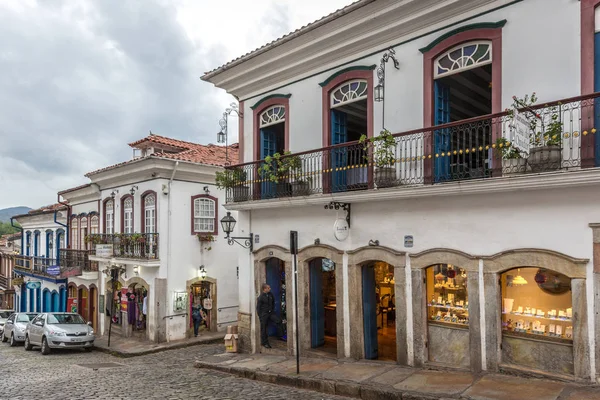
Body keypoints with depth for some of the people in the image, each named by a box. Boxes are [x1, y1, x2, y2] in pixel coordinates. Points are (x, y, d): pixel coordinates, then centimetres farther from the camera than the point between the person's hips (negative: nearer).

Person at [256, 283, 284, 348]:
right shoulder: (261, 297, -18)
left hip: (271, 312, 5)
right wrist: (260, 316, -9)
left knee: (278, 321, -9)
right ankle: (264, 342, 17)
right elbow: (258, 307, -10)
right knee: (264, 328, 3)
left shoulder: (270, 294, -2)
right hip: (264, 314, -5)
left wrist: (273, 310, 14)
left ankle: (280, 336, 6)